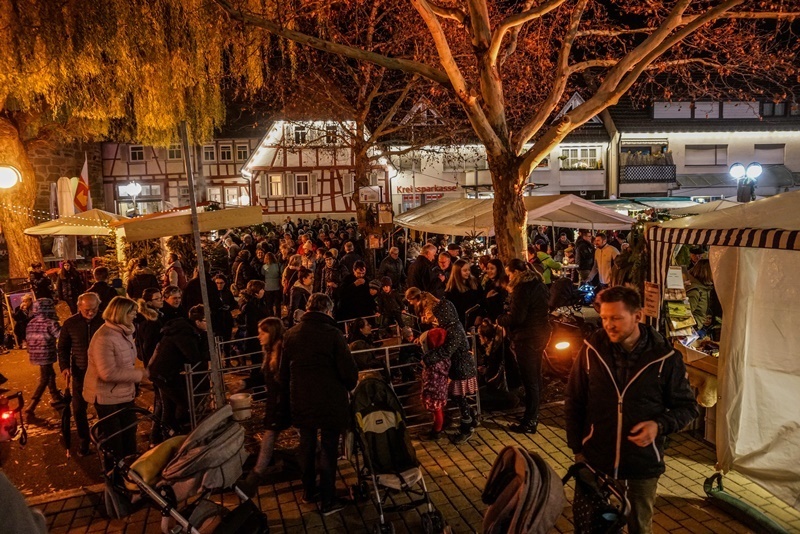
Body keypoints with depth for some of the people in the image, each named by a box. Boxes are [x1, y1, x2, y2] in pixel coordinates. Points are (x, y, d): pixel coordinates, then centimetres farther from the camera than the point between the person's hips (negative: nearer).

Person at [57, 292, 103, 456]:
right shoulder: (70, 324, -3)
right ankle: (84, 440, 30)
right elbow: (63, 347, 5)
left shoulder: (104, 321, -9)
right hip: (80, 373, 2)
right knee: (78, 410, 9)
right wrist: (64, 367, -9)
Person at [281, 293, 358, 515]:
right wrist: (350, 385, 6)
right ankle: (327, 501, 13)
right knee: (328, 449, 6)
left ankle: (308, 491, 35)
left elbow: (284, 372, 10)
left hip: (301, 402, 5)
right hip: (330, 402, -5)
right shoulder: (332, 334, -15)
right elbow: (348, 371, -15)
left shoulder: (291, 334, 2)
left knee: (307, 445, 20)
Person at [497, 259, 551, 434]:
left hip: (527, 338, -10)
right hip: (540, 334, 10)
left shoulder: (522, 288, -20)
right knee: (535, 376, 19)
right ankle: (533, 414, 31)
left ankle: (529, 422, 5)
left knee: (529, 380, -3)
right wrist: (513, 294, 10)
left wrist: (500, 319, -5)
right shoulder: (538, 284, 9)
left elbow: (516, 318, -22)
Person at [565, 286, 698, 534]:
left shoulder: (665, 358, -11)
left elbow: (687, 406, 1)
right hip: (595, 459, 1)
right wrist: (577, 449, 2)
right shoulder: (592, 350, -8)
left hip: (644, 464, -1)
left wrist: (660, 425, -18)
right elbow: (574, 402, 2)